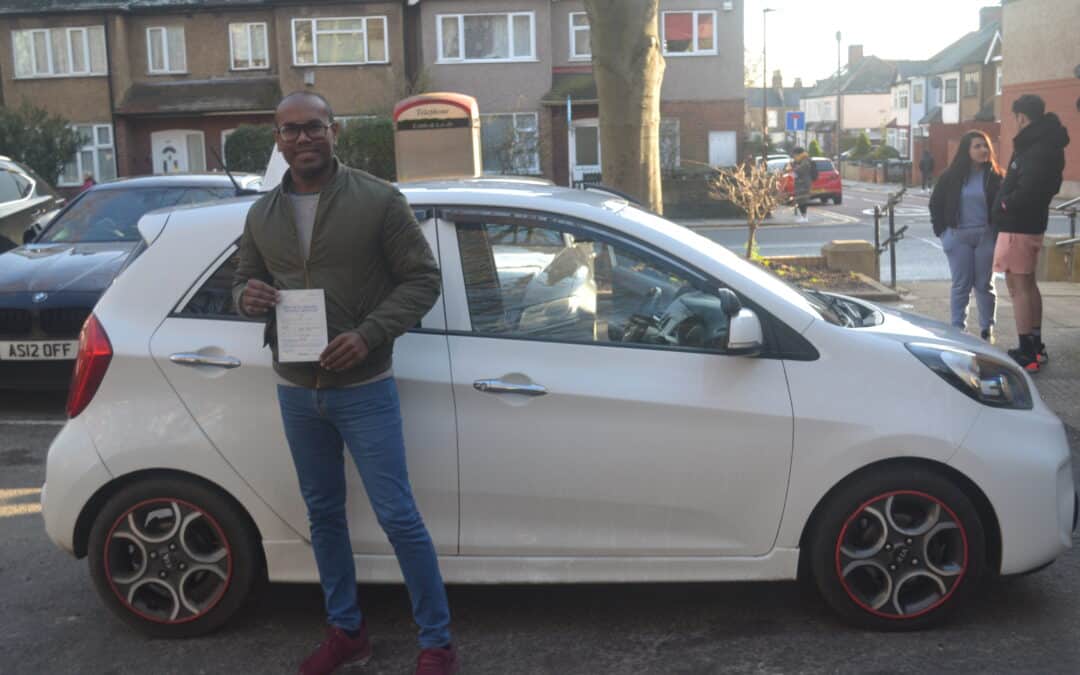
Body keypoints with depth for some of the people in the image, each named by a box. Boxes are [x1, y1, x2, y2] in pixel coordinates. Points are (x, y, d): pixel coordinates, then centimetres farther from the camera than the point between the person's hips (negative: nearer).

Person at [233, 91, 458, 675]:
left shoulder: (378, 200, -7)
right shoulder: (262, 215, 8)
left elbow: (422, 278, -7)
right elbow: (244, 281, 17)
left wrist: (368, 334, -20)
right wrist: (246, 297, -9)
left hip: (363, 390, -5)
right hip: (295, 392, 5)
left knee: (397, 516, -4)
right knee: (323, 514, 15)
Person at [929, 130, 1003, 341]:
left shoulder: (994, 176, 0)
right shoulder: (951, 176, 1)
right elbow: (935, 203, 9)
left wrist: (998, 231, -7)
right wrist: (942, 230, 4)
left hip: (986, 235, 0)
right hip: (958, 236, 0)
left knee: (985, 284, 6)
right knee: (961, 285, 3)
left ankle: (987, 330, 14)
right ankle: (958, 329, 8)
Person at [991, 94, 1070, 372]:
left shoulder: (1035, 149, -20)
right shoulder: (1048, 145, 13)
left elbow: (1028, 189, -30)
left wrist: (1007, 204, -13)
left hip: (1017, 226, -11)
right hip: (1032, 223, 11)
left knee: (1019, 287, -7)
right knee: (1028, 284, 19)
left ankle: (1027, 353, -5)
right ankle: (1035, 348, 28)